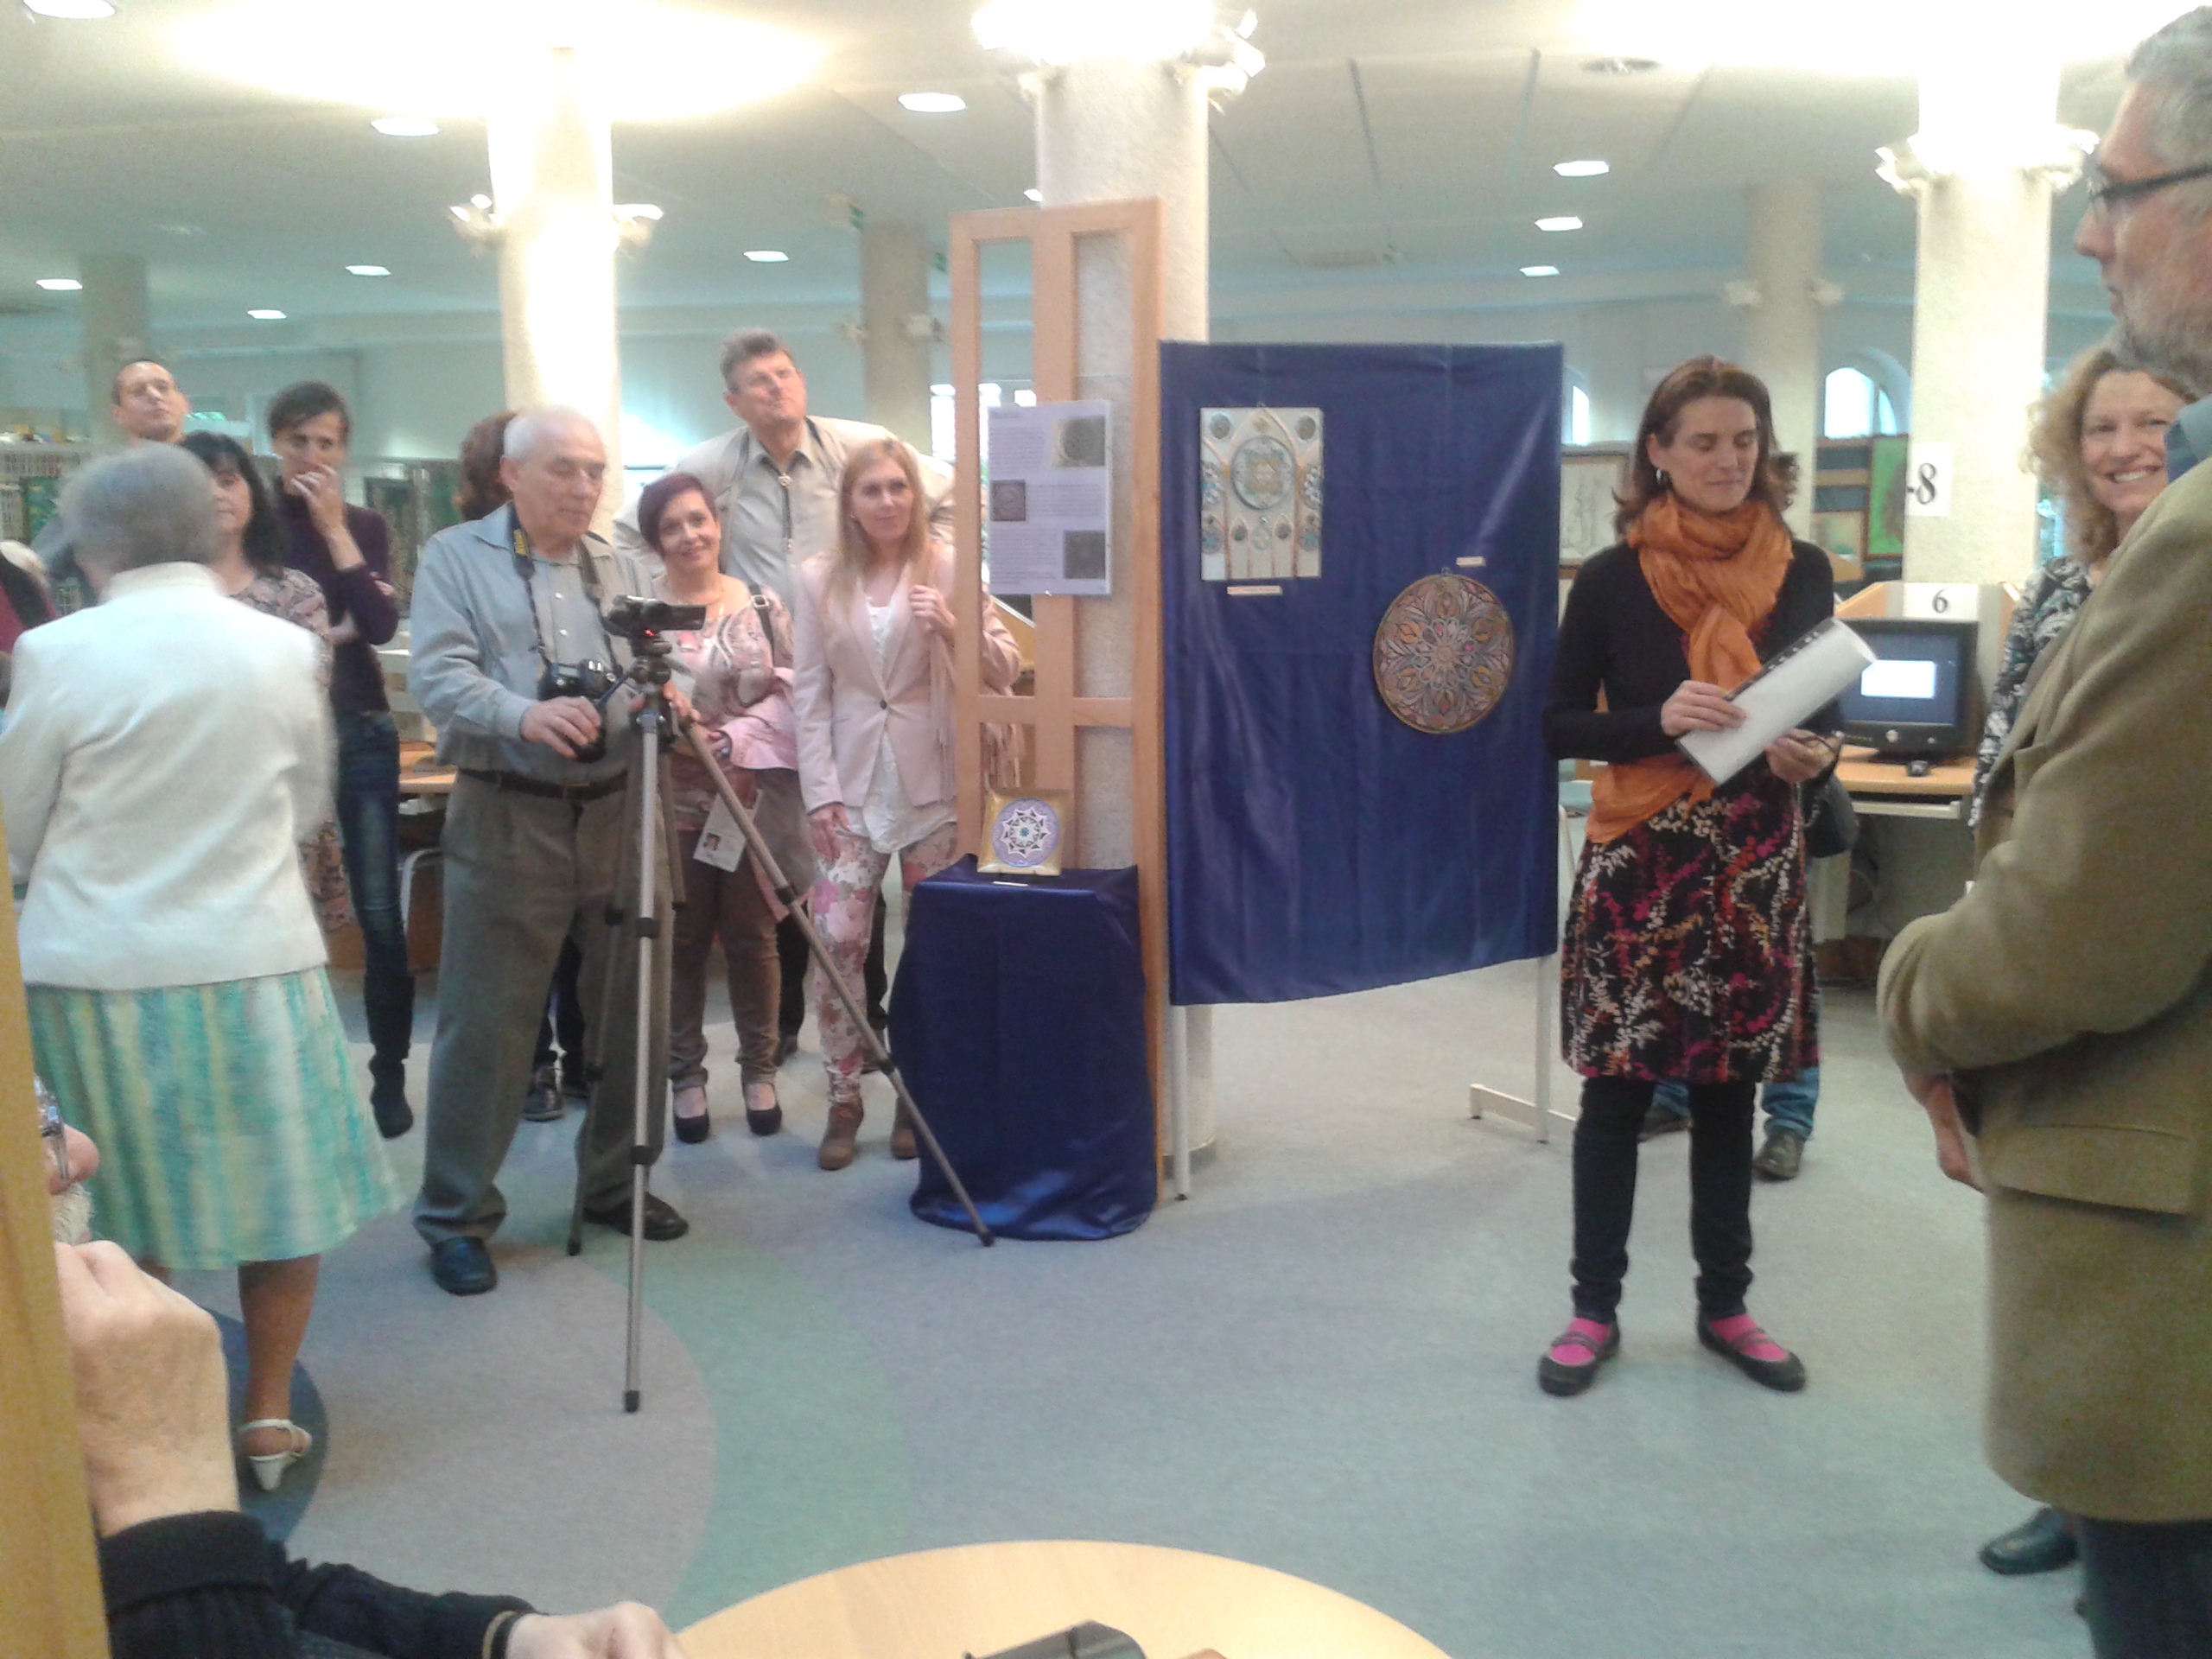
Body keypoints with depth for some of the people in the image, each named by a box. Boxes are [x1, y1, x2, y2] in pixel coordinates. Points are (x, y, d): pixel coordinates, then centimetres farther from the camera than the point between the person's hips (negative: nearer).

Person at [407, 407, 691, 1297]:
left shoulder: (622, 570, 16)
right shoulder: (455, 558, 1)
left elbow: (658, 669, 9)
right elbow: (438, 675, -12)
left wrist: (667, 699, -15)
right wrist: (524, 715, -30)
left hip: (620, 812, 5)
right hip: (505, 818, -5)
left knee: (635, 1010, 10)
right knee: (484, 1023, -1)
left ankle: (615, 1183, 27)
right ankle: (455, 1217, 11)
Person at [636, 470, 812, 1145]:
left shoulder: (762, 605, 6)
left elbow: (788, 694, 1)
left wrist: (734, 738, -13)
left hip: (753, 795, 1)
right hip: (672, 801, -1)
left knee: (752, 938, 8)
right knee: (681, 942, 6)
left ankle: (760, 1069, 23)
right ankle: (685, 1075, 20)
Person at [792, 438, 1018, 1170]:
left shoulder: (947, 566, 1)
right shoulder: (818, 577, 5)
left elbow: (1004, 671, -3)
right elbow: (810, 693, 4)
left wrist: (951, 628, -21)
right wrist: (820, 792, -4)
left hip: (932, 782, -1)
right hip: (850, 785, 1)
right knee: (836, 939, -6)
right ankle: (843, 1100, 8)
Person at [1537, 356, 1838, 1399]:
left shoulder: (1802, 572, 5)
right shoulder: (1612, 579, -3)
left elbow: (1827, 714, 12)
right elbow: (1560, 726, -2)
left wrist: (1814, 756, -10)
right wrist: (1660, 720, -18)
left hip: (1758, 861, 3)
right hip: (1640, 858, -2)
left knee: (1728, 1090, 11)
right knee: (1615, 1088, 4)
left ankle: (1725, 1306, 26)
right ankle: (1594, 1309, 17)